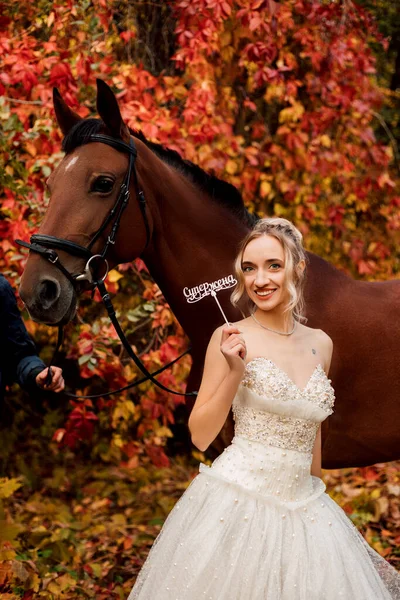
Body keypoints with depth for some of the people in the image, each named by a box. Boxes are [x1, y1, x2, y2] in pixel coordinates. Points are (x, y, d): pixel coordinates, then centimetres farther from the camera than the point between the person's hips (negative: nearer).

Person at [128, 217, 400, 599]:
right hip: (237, 505, -4)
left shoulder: (320, 344, 8)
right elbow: (200, 436, -6)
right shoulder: (232, 339, -5)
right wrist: (235, 372, -16)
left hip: (304, 507, 5)